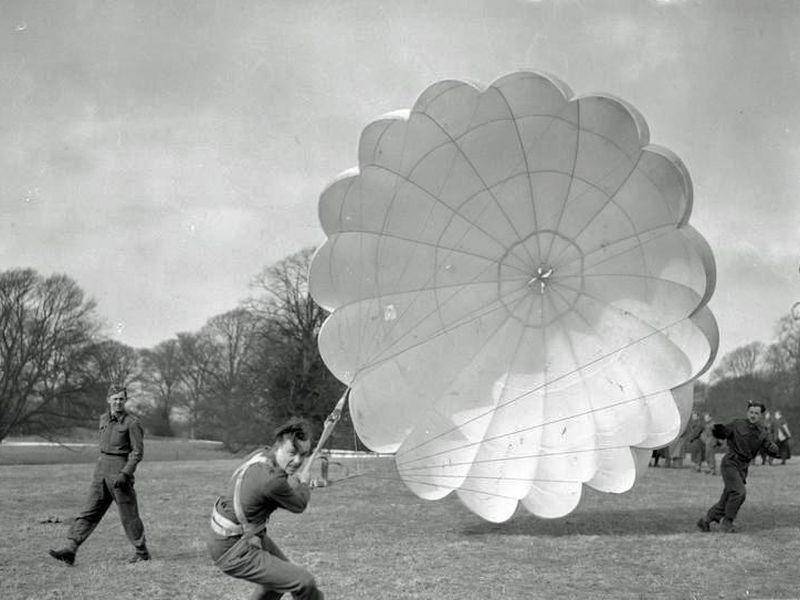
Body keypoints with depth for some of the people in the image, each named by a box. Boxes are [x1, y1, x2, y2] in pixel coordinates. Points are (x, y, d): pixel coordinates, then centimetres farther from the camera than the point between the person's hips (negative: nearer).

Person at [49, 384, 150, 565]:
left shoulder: (132, 423, -8)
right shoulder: (104, 419, 12)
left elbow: (138, 452, -11)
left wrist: (124, 474, -21)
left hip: (120, 471, -6)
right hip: (101, 472, 6)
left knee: (128, 515, 1)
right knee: (88, 513, -1)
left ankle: (142, 552, 15)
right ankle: (70, 550, -7)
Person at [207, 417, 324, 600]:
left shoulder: (260, 454, -5)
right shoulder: (272, 480, -32)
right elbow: (299, 505, -10)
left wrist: (292, 483, -1)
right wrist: (304, 484, 9)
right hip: (234, 552, -10)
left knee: (282, 573, 31)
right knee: (305, 583, -15)